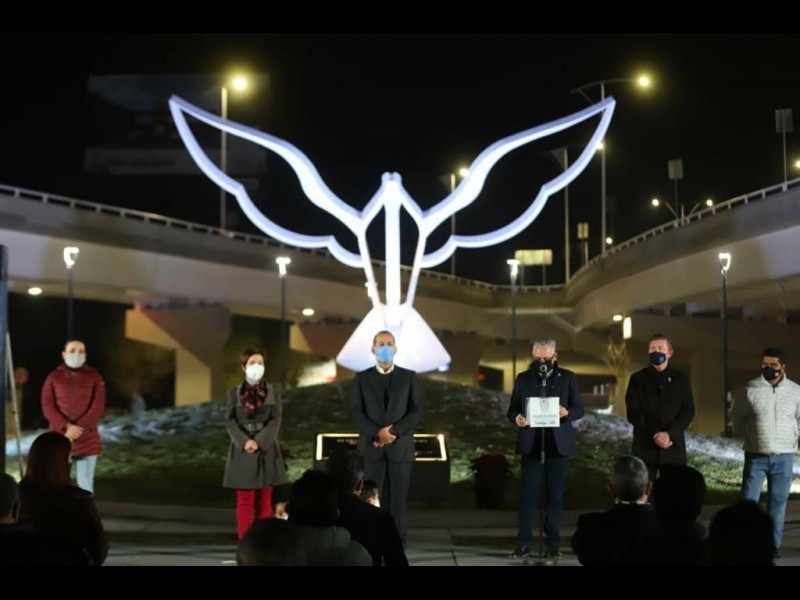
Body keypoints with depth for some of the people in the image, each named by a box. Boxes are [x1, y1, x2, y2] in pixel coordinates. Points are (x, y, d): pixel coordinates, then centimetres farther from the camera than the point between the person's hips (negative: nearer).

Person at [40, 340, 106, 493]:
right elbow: (47, 406, -2)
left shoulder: (94, 377, 5)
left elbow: (98, 407, -3)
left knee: (85, 484, -2)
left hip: (87, 439, 0)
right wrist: (67, 427, -15)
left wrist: (78, 429, -14)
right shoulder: (54, 377, 6)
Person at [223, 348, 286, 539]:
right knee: (245, 501, -2)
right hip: (243, 451, -1)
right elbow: (230, 421, -2)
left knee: (264, 501, 5)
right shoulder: (235, 393, 4)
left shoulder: (272, 392, 4)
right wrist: (245, 442, -17)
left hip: (266, 451, 1)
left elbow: (275, 420, -4)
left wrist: (259, 442, -17)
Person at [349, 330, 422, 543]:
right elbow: (356, 412, 1)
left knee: (398, 498, -1)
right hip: (372, 446, 0)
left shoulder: (409, 377, 8)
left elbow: (417, 411, 1)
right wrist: (377, 433, -14)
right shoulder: (362, 378, 9)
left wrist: (393, 431, -12)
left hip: (400, 446, 0)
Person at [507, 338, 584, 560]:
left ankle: (553, 544, 9)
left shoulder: (568, 378, 6)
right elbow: (512, 409, 8)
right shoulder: (523, 379, 8)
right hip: (531, 444, 0)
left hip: (558, 444, 0)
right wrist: (516, 418, -15)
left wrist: (567, 413, -17)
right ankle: (524, 543, 1)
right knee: (528, 494, -2)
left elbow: (579, 409, 5)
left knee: (556, 495, 3)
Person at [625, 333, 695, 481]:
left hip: (673, 447, 1)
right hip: (645, 446, -1)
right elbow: (633, 413, -2)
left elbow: (688, 411, 1)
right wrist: (654, 435, -14)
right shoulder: (638, 379, 5)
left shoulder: (680, 379, 9)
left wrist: (669, 434, -14)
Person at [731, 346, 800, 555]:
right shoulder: (750, 389, -5)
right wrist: (747, 436, 7)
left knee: (778, 503, 7)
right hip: (755, 456, -1)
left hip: (783, 457, 1)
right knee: (748, 501, -2)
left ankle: (773, 544, 15)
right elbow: (737, 416, 9)